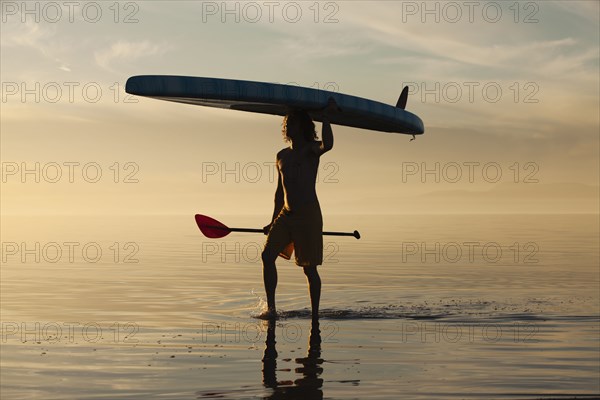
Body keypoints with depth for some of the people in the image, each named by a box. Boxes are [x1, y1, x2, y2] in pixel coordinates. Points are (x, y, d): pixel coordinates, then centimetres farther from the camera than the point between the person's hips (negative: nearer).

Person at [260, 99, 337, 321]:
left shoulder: (311, 149, -4)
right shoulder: (282, 156, 15)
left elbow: (327, 144, -31)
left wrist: (326, 117, -26)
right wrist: (274, 222, 23)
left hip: (308, 215, -6)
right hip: (286, 214, 6)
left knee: (309, 268, -1)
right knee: (268, 255, -9)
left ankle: (315, 314, 11)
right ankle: (271, 308, -4)